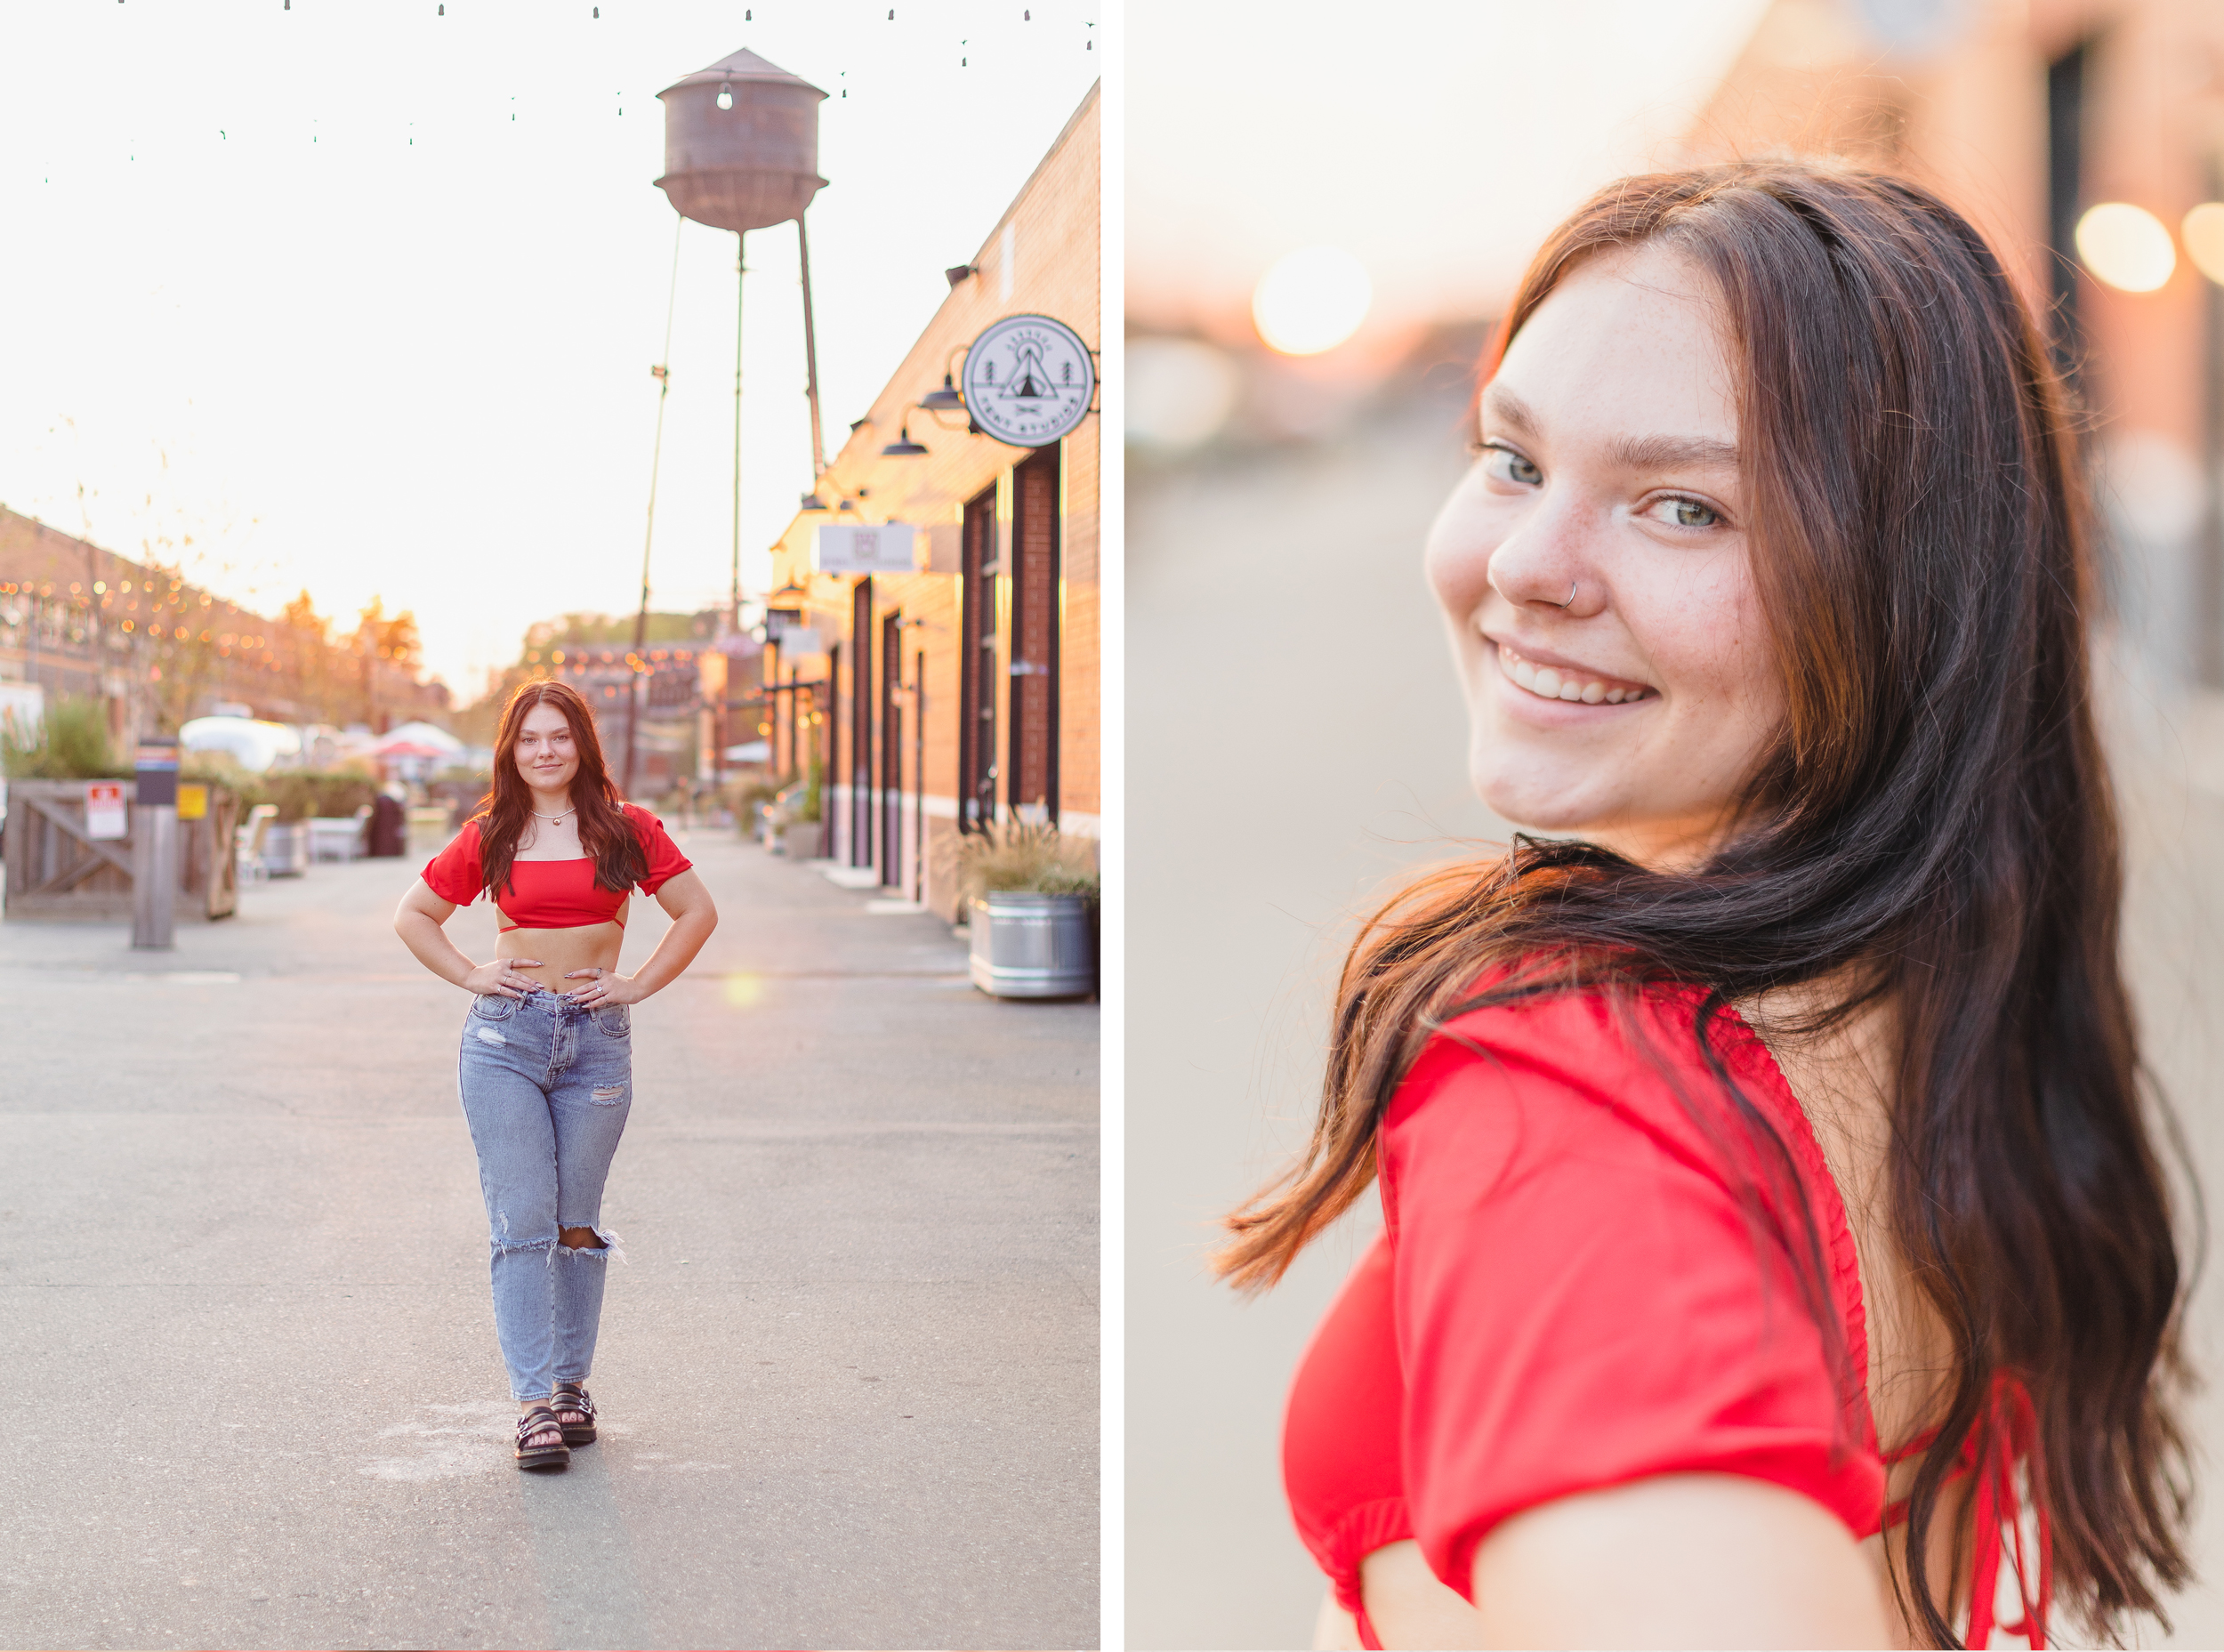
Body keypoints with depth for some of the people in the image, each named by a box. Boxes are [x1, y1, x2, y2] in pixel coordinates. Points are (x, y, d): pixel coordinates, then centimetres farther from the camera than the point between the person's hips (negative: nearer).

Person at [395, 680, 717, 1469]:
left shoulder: (626, 828, 2)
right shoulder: (490, 836, 4)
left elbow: (699, 911, 7)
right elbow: (413, 915, 14)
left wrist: (639, 984, 0)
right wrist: (471, 976, 1)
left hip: (596, 1039, 0)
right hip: (505, 1034, 0)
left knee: (577, 1224, 7)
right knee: (521, 1222, -5)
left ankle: (572, 1384, 20)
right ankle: (535, 1402, -4)